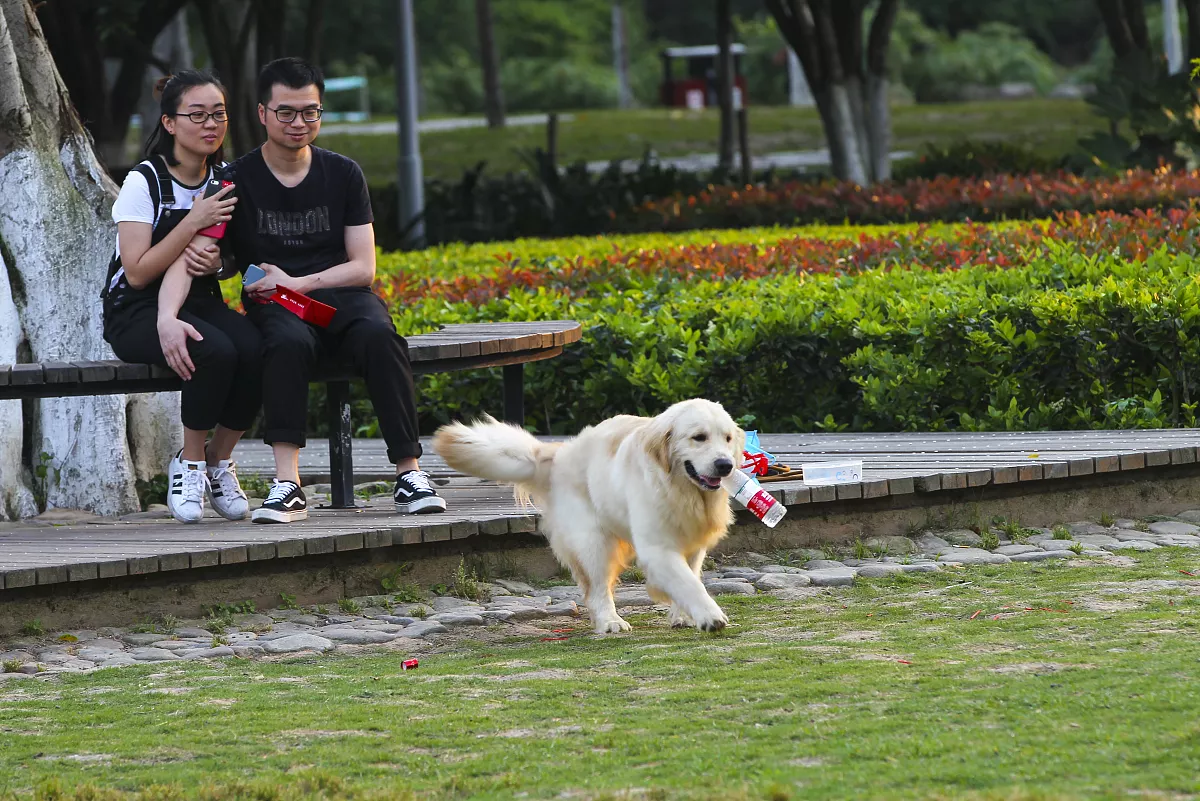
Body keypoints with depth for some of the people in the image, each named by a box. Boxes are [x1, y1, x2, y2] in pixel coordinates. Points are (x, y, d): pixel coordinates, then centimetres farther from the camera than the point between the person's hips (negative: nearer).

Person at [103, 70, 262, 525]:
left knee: (255, 350, -29)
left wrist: (207, 258, -21)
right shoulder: (145, 182, -9)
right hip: (135, 313, -5)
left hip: (199, 304, 5)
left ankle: (219, 461, -9)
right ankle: (189, 464, -14)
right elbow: (138, 273, -14)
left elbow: (198, 257, 3)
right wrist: (195, 222, -19)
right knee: (216, 352, -35)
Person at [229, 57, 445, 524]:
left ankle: (409, 473, -32)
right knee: (289, 342, -39)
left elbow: (363, 268, 7)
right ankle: (287, 484, -42)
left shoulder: (343, 175, 11)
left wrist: (298, 283, -10)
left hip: (340, 295, 2)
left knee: (379, 336, -33)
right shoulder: (237, 182, 4)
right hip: (275, 309, -2)